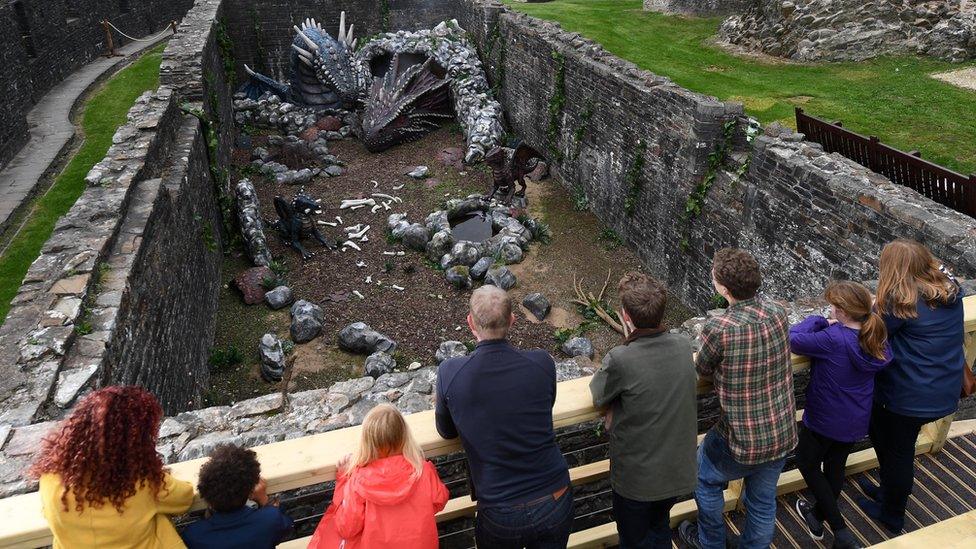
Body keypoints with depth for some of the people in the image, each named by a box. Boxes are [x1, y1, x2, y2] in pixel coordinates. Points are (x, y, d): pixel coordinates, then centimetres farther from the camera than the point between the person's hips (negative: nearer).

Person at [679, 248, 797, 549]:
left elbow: (703, 370, -9)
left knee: (705, 479, 26)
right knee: (763, 502, 25)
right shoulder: (778, 313, -11)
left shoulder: (718, 328, -28)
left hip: (742, 441, -4)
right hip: (783, 434, 5)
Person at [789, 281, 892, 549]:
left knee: (808, 464, 18)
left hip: (824, 420, -6)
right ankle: (818, 517, 46)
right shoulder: (875, 337, -11)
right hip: (856, 422, 7)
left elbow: (793, 340, -27)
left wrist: (818, 321, -15)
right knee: (836, 466, 24)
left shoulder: (832, 339, -32)